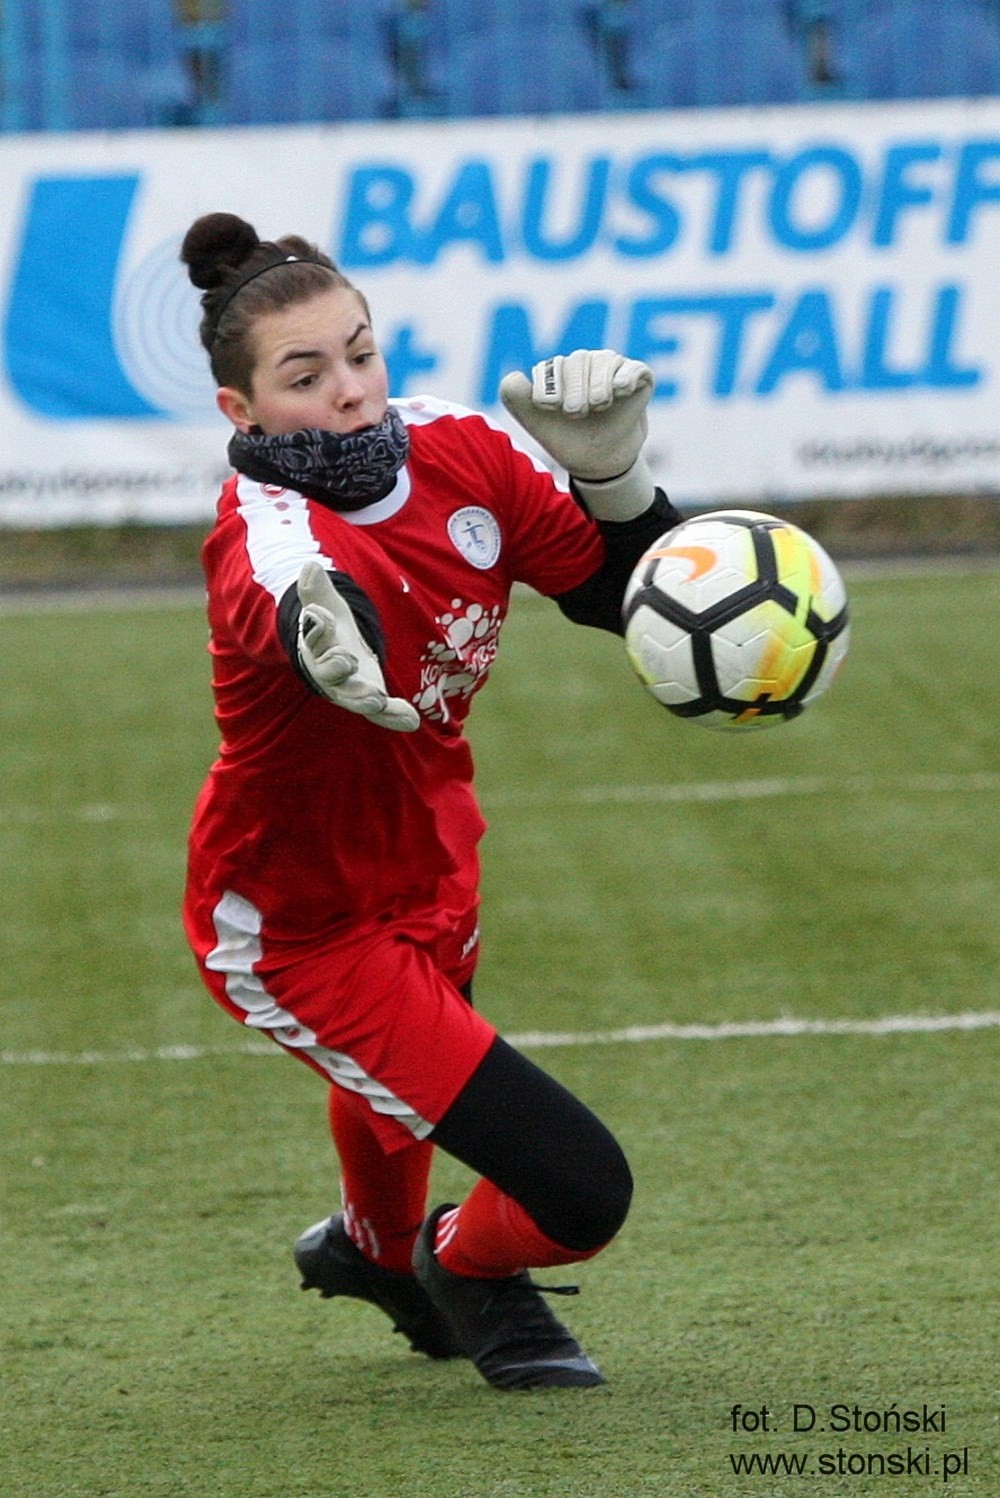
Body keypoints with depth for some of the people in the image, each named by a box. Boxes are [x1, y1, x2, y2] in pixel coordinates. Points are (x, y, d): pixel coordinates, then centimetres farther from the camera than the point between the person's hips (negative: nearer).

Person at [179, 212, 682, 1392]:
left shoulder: (456, 450, -16)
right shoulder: (268, 543, -36)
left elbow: (627, 597, -8)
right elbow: (297, 608, -62)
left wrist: (608, 462, -27)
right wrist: (327, 636, -86)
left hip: (426, 867, 7)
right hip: (297, 929, -7)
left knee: (409, 1074, 39)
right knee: (577, 1193, -12)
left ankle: (376, 1248, 72)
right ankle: (465, 1269, 24)